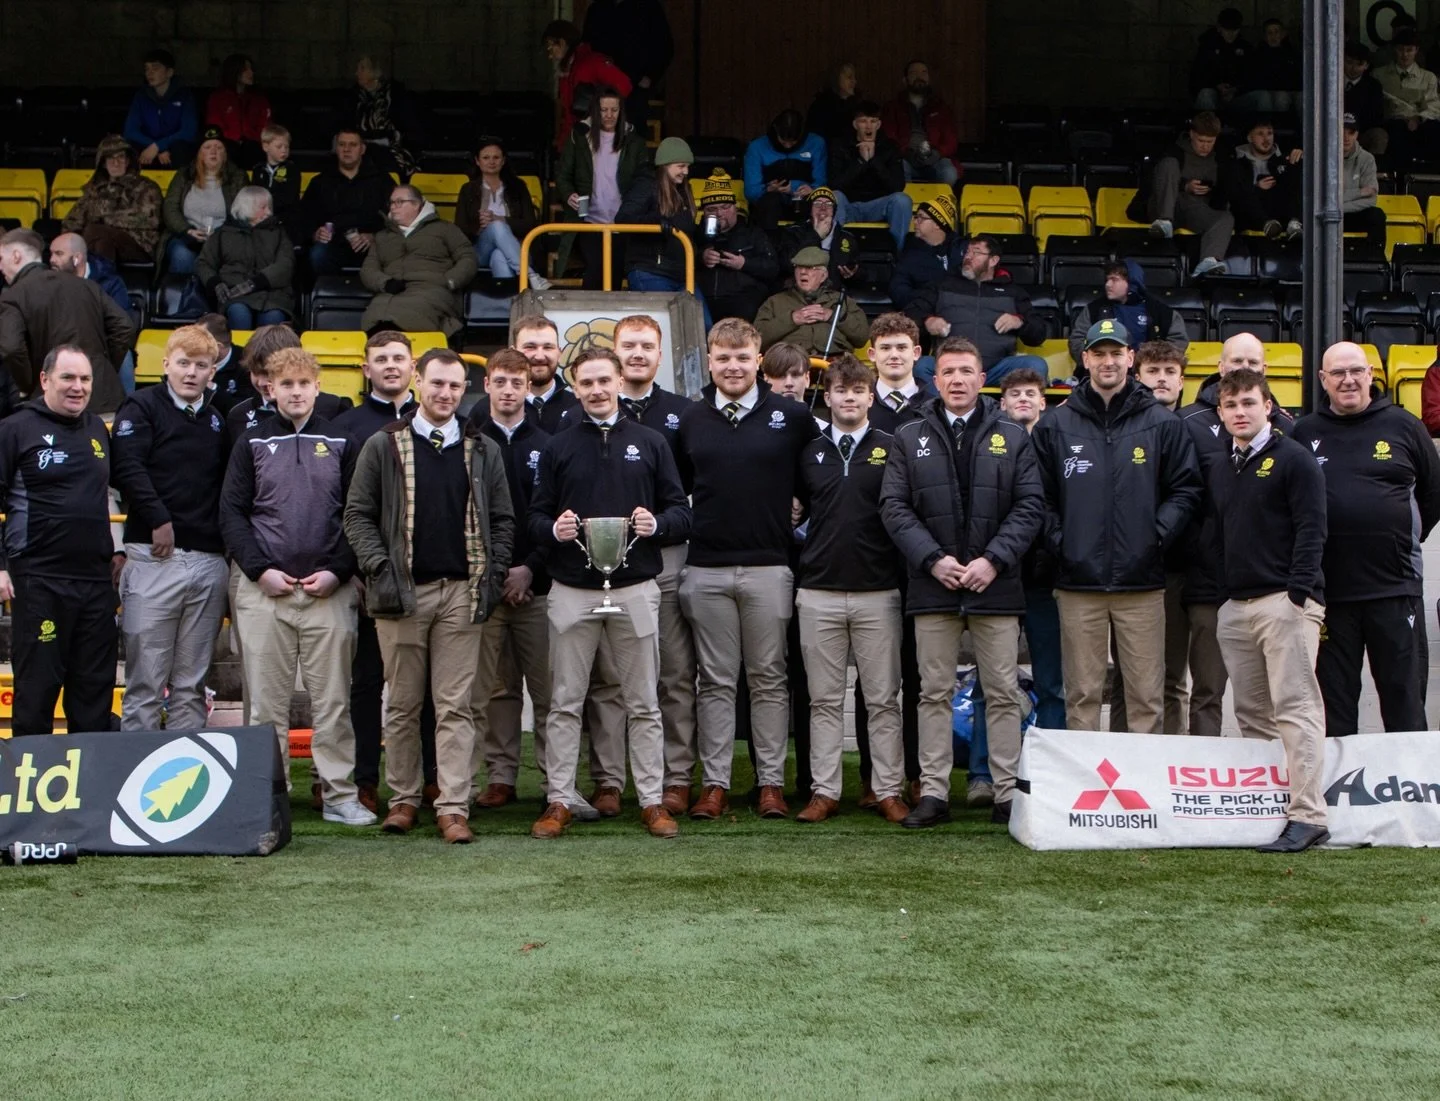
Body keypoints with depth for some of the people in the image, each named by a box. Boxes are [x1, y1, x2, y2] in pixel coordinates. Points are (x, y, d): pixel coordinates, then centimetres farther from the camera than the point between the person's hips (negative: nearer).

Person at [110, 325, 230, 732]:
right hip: (155, 558, -4)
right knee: (145, 683, -3)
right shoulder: (142, 408, 2)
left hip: (210, 562, 4)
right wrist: (158, 520, -15)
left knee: (192, 686, 9)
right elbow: (126, 468, -11)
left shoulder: (219, 419, 16)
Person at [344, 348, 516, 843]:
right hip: (401, 593, -1)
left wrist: (493, 576, 0)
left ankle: (453, 807, -2)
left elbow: (502, 519, 12)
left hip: (462, 593, 1)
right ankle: (404, 798, 17)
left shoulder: (483, 451, 11)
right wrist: (379, 568, -8)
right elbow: (358, 513, 4)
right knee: (402, 704, 6)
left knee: (455, 706, -1)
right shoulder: (383, 446, 5)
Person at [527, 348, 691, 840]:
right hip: (572, 591, 0)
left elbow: (681, 512, 8)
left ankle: (652, 800, 10)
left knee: (644, 704, 4)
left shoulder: (650, 443, 9)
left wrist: (657, 524, -13)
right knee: (565, 703, 2)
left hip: (635, 588, 0)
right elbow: (535, 518, 8)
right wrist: (553, 530, -13)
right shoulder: (557, 448, 9)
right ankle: (559, 801, 7)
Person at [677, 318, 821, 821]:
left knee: (769, 679, 4)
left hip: (769, 567, -2)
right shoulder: (690, 420, 7)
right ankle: (715, 784, 9)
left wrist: (797, 518, 5)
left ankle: (771, 782, 9)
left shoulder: (792, 417, 1)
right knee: (716, 681, 6)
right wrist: (682, 528, 9)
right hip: (706, 570, 2)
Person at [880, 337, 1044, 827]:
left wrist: (994, 560, -10)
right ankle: (934, 792, 8)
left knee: (1004, 693, 2)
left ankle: (1009, 792, 7)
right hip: (933, 586, 0)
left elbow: (1030, 505, 2)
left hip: (996, 585, 0)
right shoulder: (909, 438, 7)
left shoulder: (1012, 437, 7)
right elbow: (894, 506, 1)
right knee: (935, 692, 4)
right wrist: (933, 560, -10)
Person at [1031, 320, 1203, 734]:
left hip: (1142, 582, 0)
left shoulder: (1163, 424, 6)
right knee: (1081, 694, 4)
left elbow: (1186, 490, 5)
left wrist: (1157, 536, -6)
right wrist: (1057, 541, -5)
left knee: (1146, 695, 1)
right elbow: (1040, 495, 7)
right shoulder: (1055, 425, 7)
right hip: (1077, 582, 0)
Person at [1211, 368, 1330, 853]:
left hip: (1285, 601, -7)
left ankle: (1307, 816, -15)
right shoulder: (1220, 469, 19)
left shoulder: (1294, 459, -2)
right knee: (1251, 714, 8)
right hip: (1235, 607, 7)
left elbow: (1311, 527, -9)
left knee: (1295, 709, -12)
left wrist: (1297, 591, -18)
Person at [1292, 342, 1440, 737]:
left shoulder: (1402, 426, 4)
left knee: (1405, 693, 6)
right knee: (1334, 699, 8)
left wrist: (1406, 541, 10)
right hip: (1328, 591, 1)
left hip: (1396, 589, 0)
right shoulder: (1304, 433, 4)